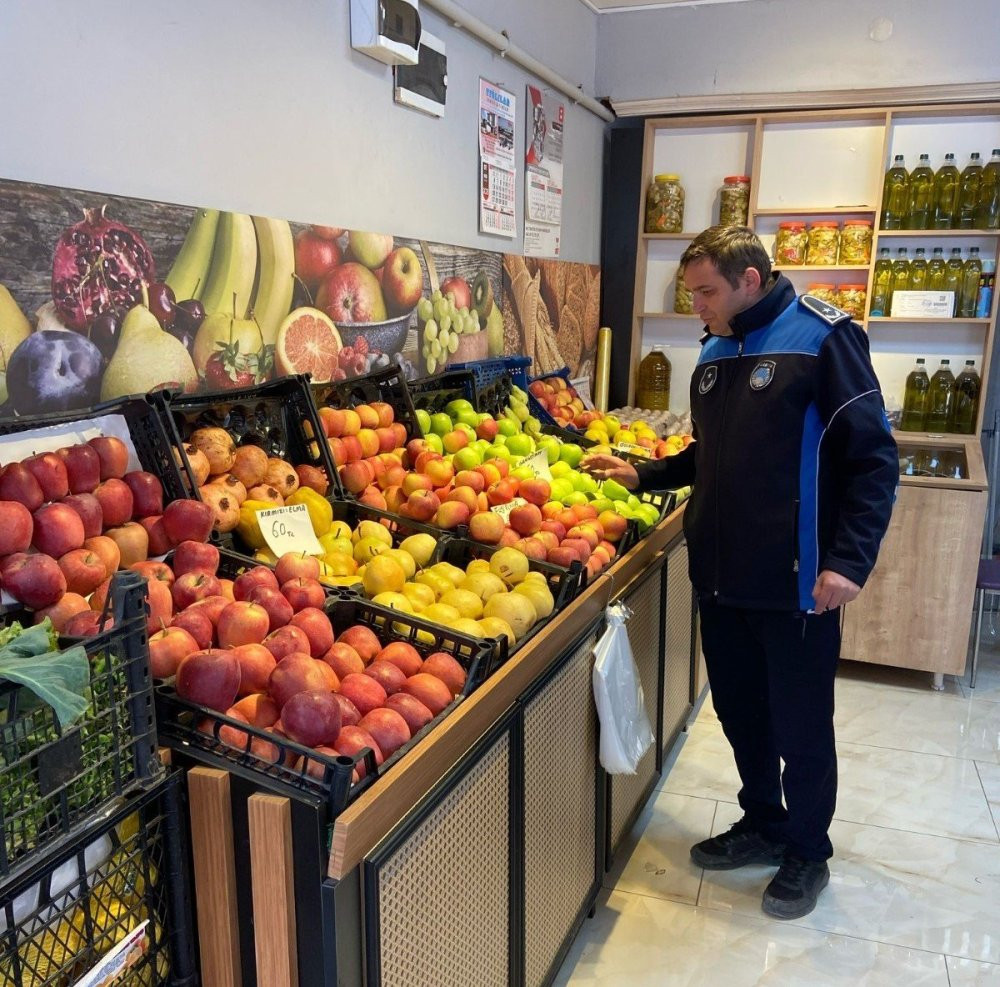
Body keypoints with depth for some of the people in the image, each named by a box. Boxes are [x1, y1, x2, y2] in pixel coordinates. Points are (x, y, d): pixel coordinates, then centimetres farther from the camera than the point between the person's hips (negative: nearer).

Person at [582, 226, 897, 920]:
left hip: (797, 581, -6)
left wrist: (850, 559, -21)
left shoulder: (823, 338, -11)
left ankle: (808, 852, 31)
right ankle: (763, 824, 40)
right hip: (723, 574, 7)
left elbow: (873, 458, -14)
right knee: (739, 708, 18)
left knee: (801, 726, 8)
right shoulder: (716, 351, 10)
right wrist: (642, 473, 10)